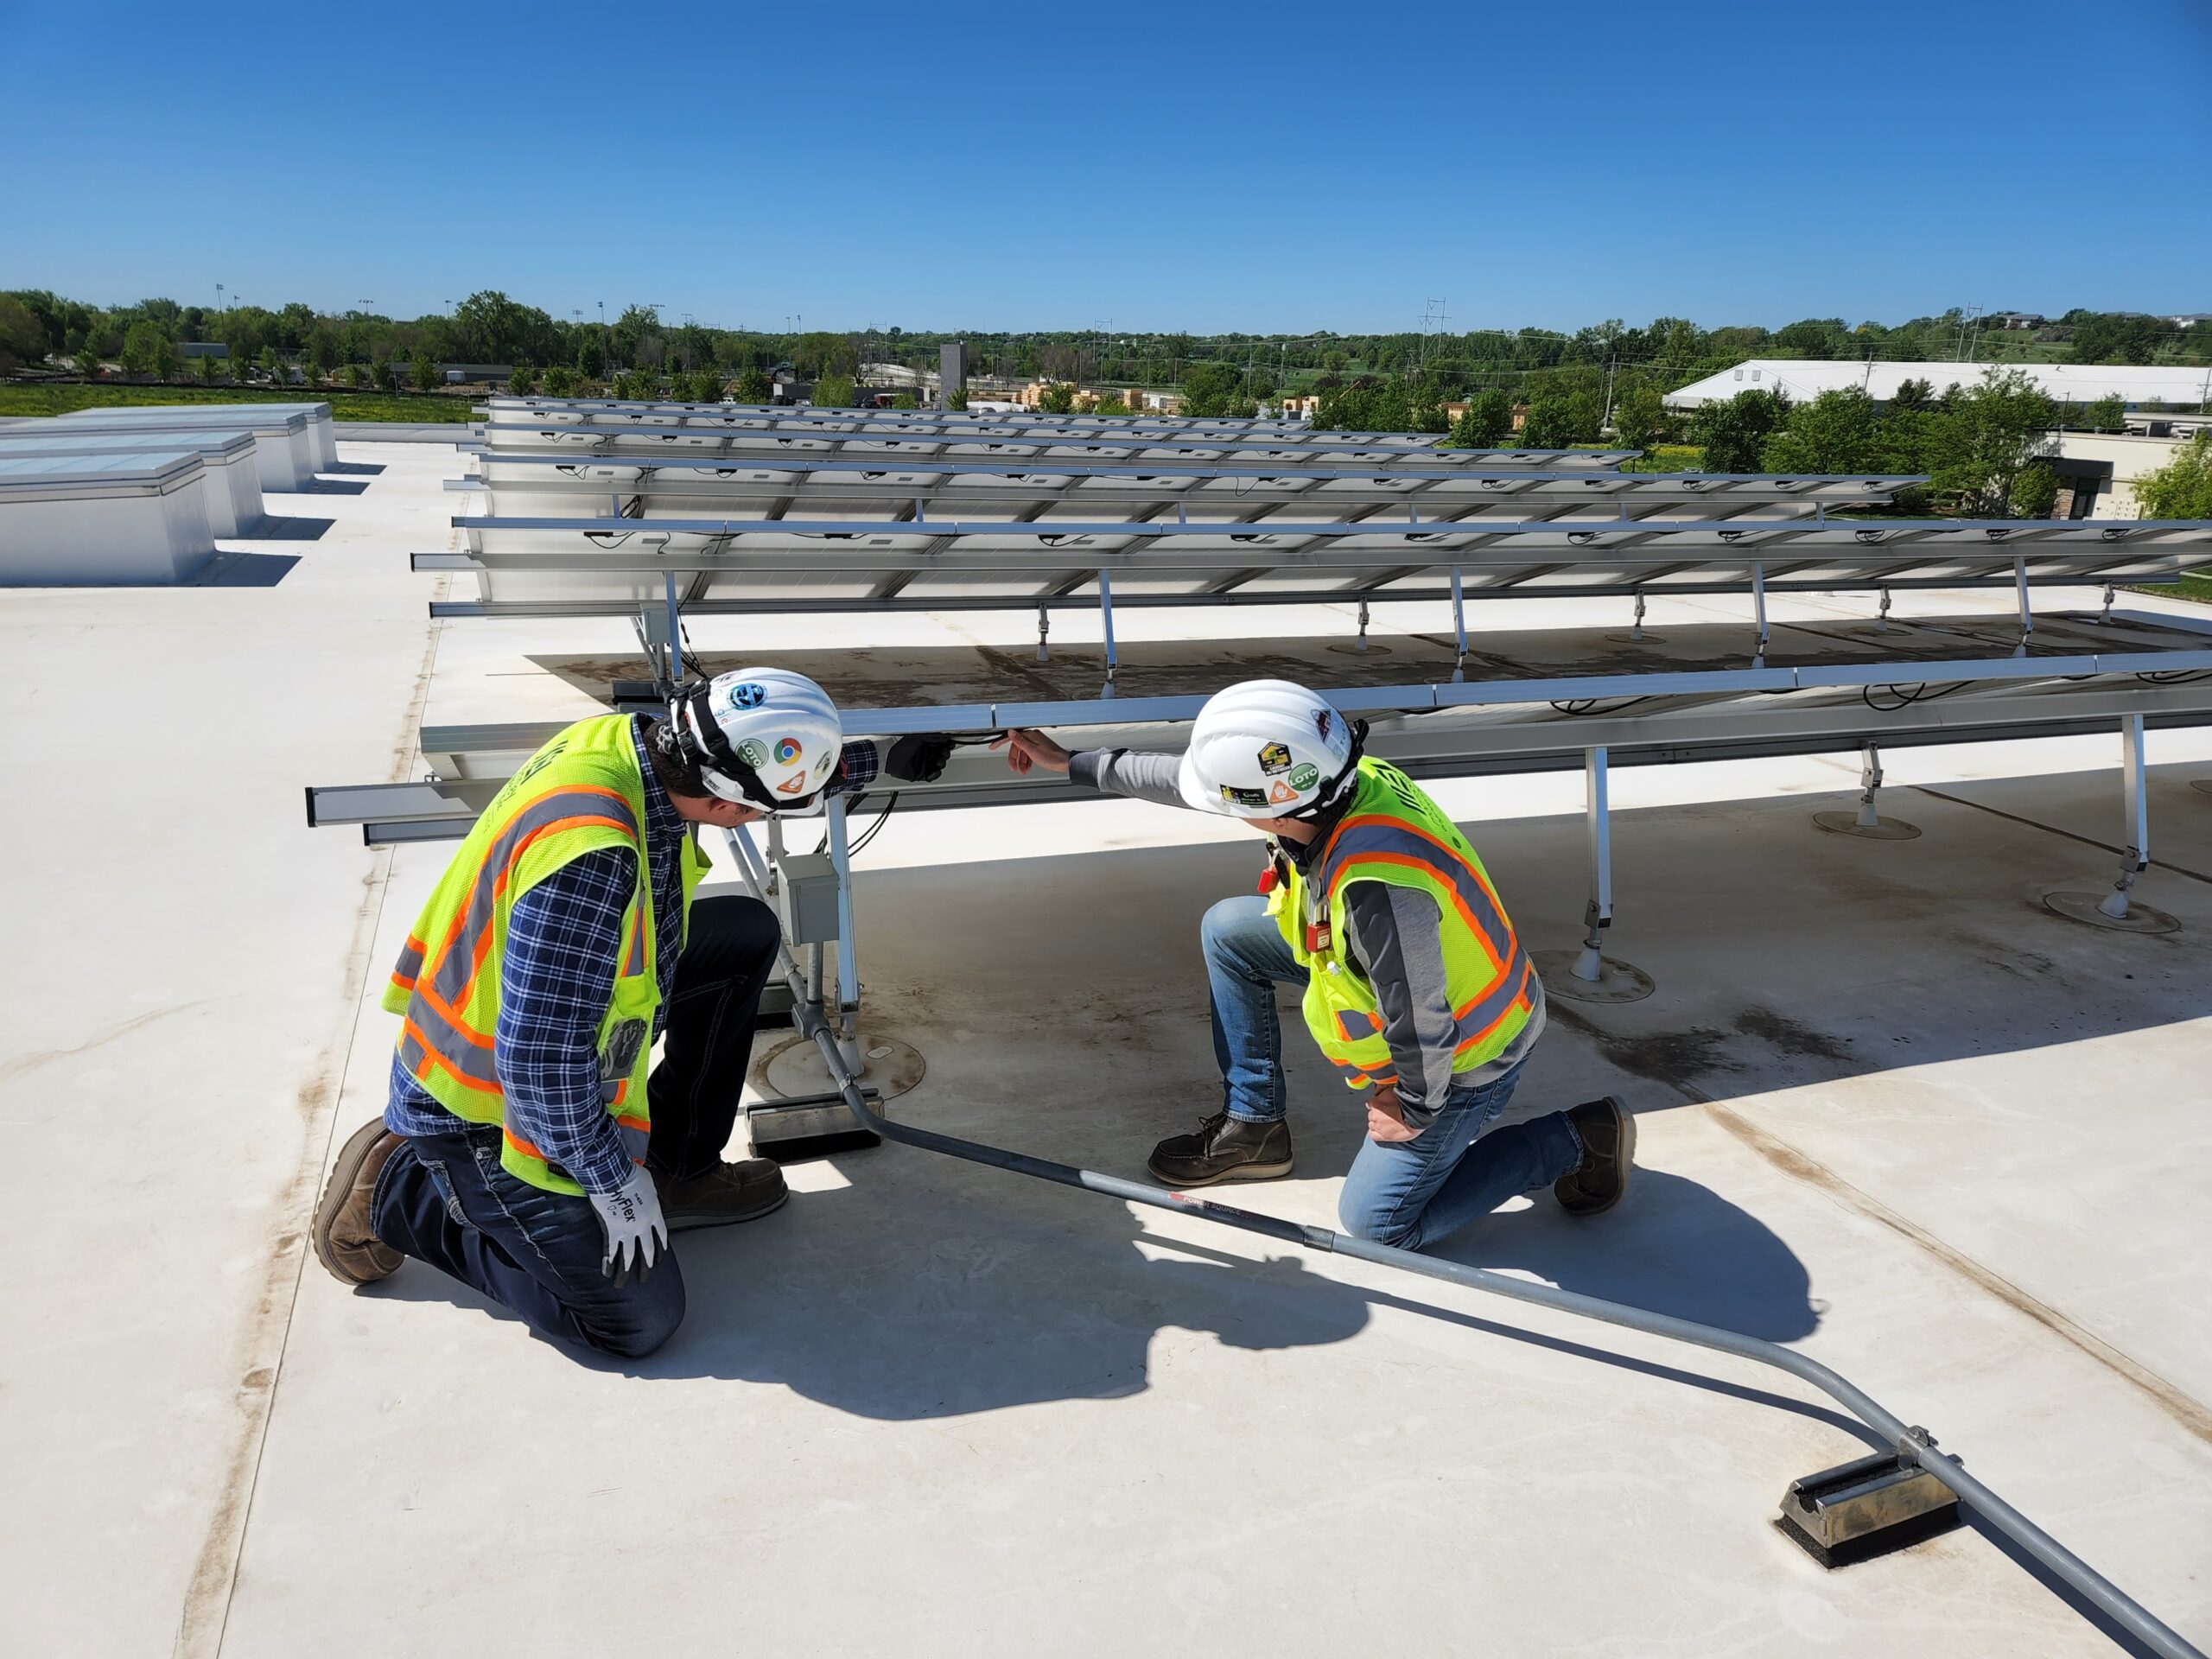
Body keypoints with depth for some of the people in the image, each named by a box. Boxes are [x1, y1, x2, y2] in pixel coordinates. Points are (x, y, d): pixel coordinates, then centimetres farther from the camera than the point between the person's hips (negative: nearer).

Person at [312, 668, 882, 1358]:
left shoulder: (629, 739, -14)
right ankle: (397, 1191, 7)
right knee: (639, 1318, -6)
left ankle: (679, 1171, 17)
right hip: (482, 1112, -9)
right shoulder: (589, 860, -39)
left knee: (748, 933, 4)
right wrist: (612, 1180, -19)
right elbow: (540, 1057, -32)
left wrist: (830, 765, 7)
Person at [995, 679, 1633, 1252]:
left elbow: (1423, 1028, -31)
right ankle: (1253, 1127, 18)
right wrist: (1069, 762, 4)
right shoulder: (1336, 778, -18)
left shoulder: (1377, 887, -43)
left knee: (1376, 1222, 6)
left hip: (1459, 1053, -8)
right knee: (1227, 929, 4)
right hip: (1394, 968, 8)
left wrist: (1413, 1109, -11)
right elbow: (1185, 779, -3)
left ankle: (1575, 1140, 15)